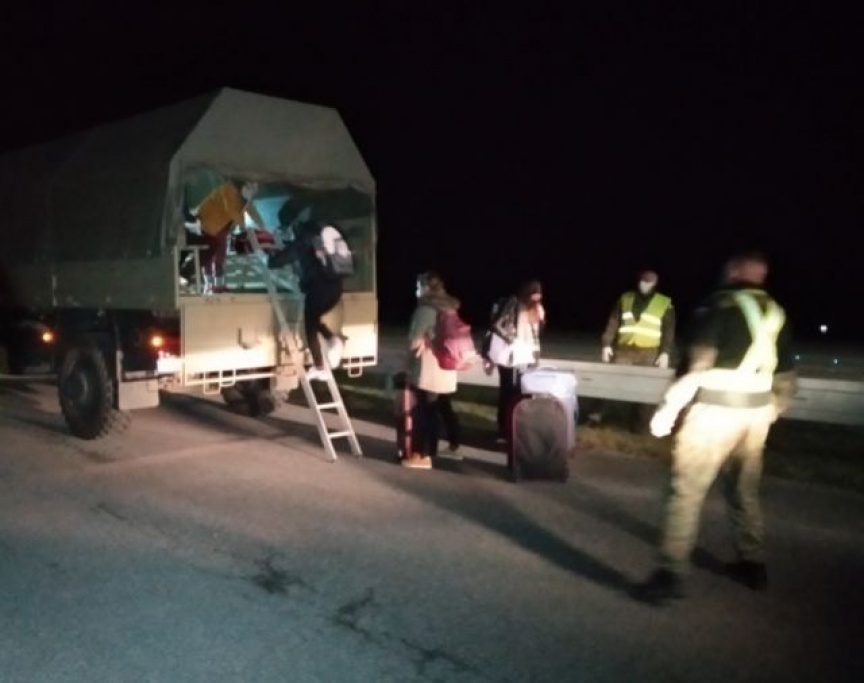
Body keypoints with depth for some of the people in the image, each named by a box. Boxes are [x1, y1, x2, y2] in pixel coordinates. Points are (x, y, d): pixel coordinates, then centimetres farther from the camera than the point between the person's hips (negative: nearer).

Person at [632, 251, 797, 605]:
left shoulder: (721, 304, -9)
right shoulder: (776, 313, 11)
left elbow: (697, 365, -17)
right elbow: (785, 374, 16)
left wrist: (669, 408, -14)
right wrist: (773, 408, 31)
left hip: (715, 409, -7)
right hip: (755, 411, 7)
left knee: (686, 491, -5)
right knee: (745, 490, 21)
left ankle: (671, 575, -7)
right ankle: (753, 565, 31)